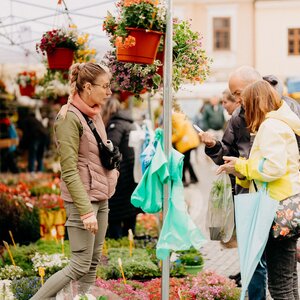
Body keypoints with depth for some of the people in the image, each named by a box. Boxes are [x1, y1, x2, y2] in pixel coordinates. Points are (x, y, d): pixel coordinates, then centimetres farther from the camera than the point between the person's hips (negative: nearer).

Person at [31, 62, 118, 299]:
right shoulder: (69, 117, -16)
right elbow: (69, 171, -20)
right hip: (82, 199, -8)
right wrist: (86, 211, -24)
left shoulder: (94, 114, 9)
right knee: (80, 266, -5)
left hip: (102, 198, 8)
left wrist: (111, 168, 6)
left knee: (94, 263, 11)